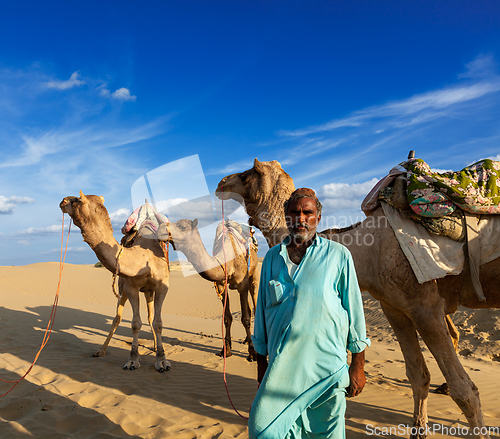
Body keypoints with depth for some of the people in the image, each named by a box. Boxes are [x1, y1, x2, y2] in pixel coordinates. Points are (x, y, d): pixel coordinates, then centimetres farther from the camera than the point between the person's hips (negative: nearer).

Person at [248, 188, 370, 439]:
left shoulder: (338, 255, -3)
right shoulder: (272, 257, 6)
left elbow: (354, 309, 0)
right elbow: (262, 309, 11)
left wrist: (358, 365, 0)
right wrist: (261, 362, 13)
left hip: (326, 367, -2)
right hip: (281, 367, 3)